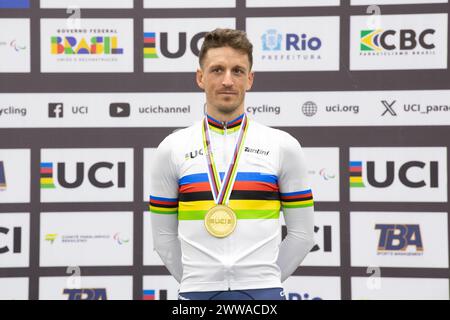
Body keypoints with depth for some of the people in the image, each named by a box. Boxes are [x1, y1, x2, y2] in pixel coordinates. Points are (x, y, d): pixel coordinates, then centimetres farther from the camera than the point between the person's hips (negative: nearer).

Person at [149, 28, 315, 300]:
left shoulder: (284, 147, 2)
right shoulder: (171, 149, 4)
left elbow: (302, 233, 6)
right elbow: (164, 236, 10)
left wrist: (265, 280, 5)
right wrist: (196, 281, 6)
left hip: (262, 294, -1)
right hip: (197, 293, 1)